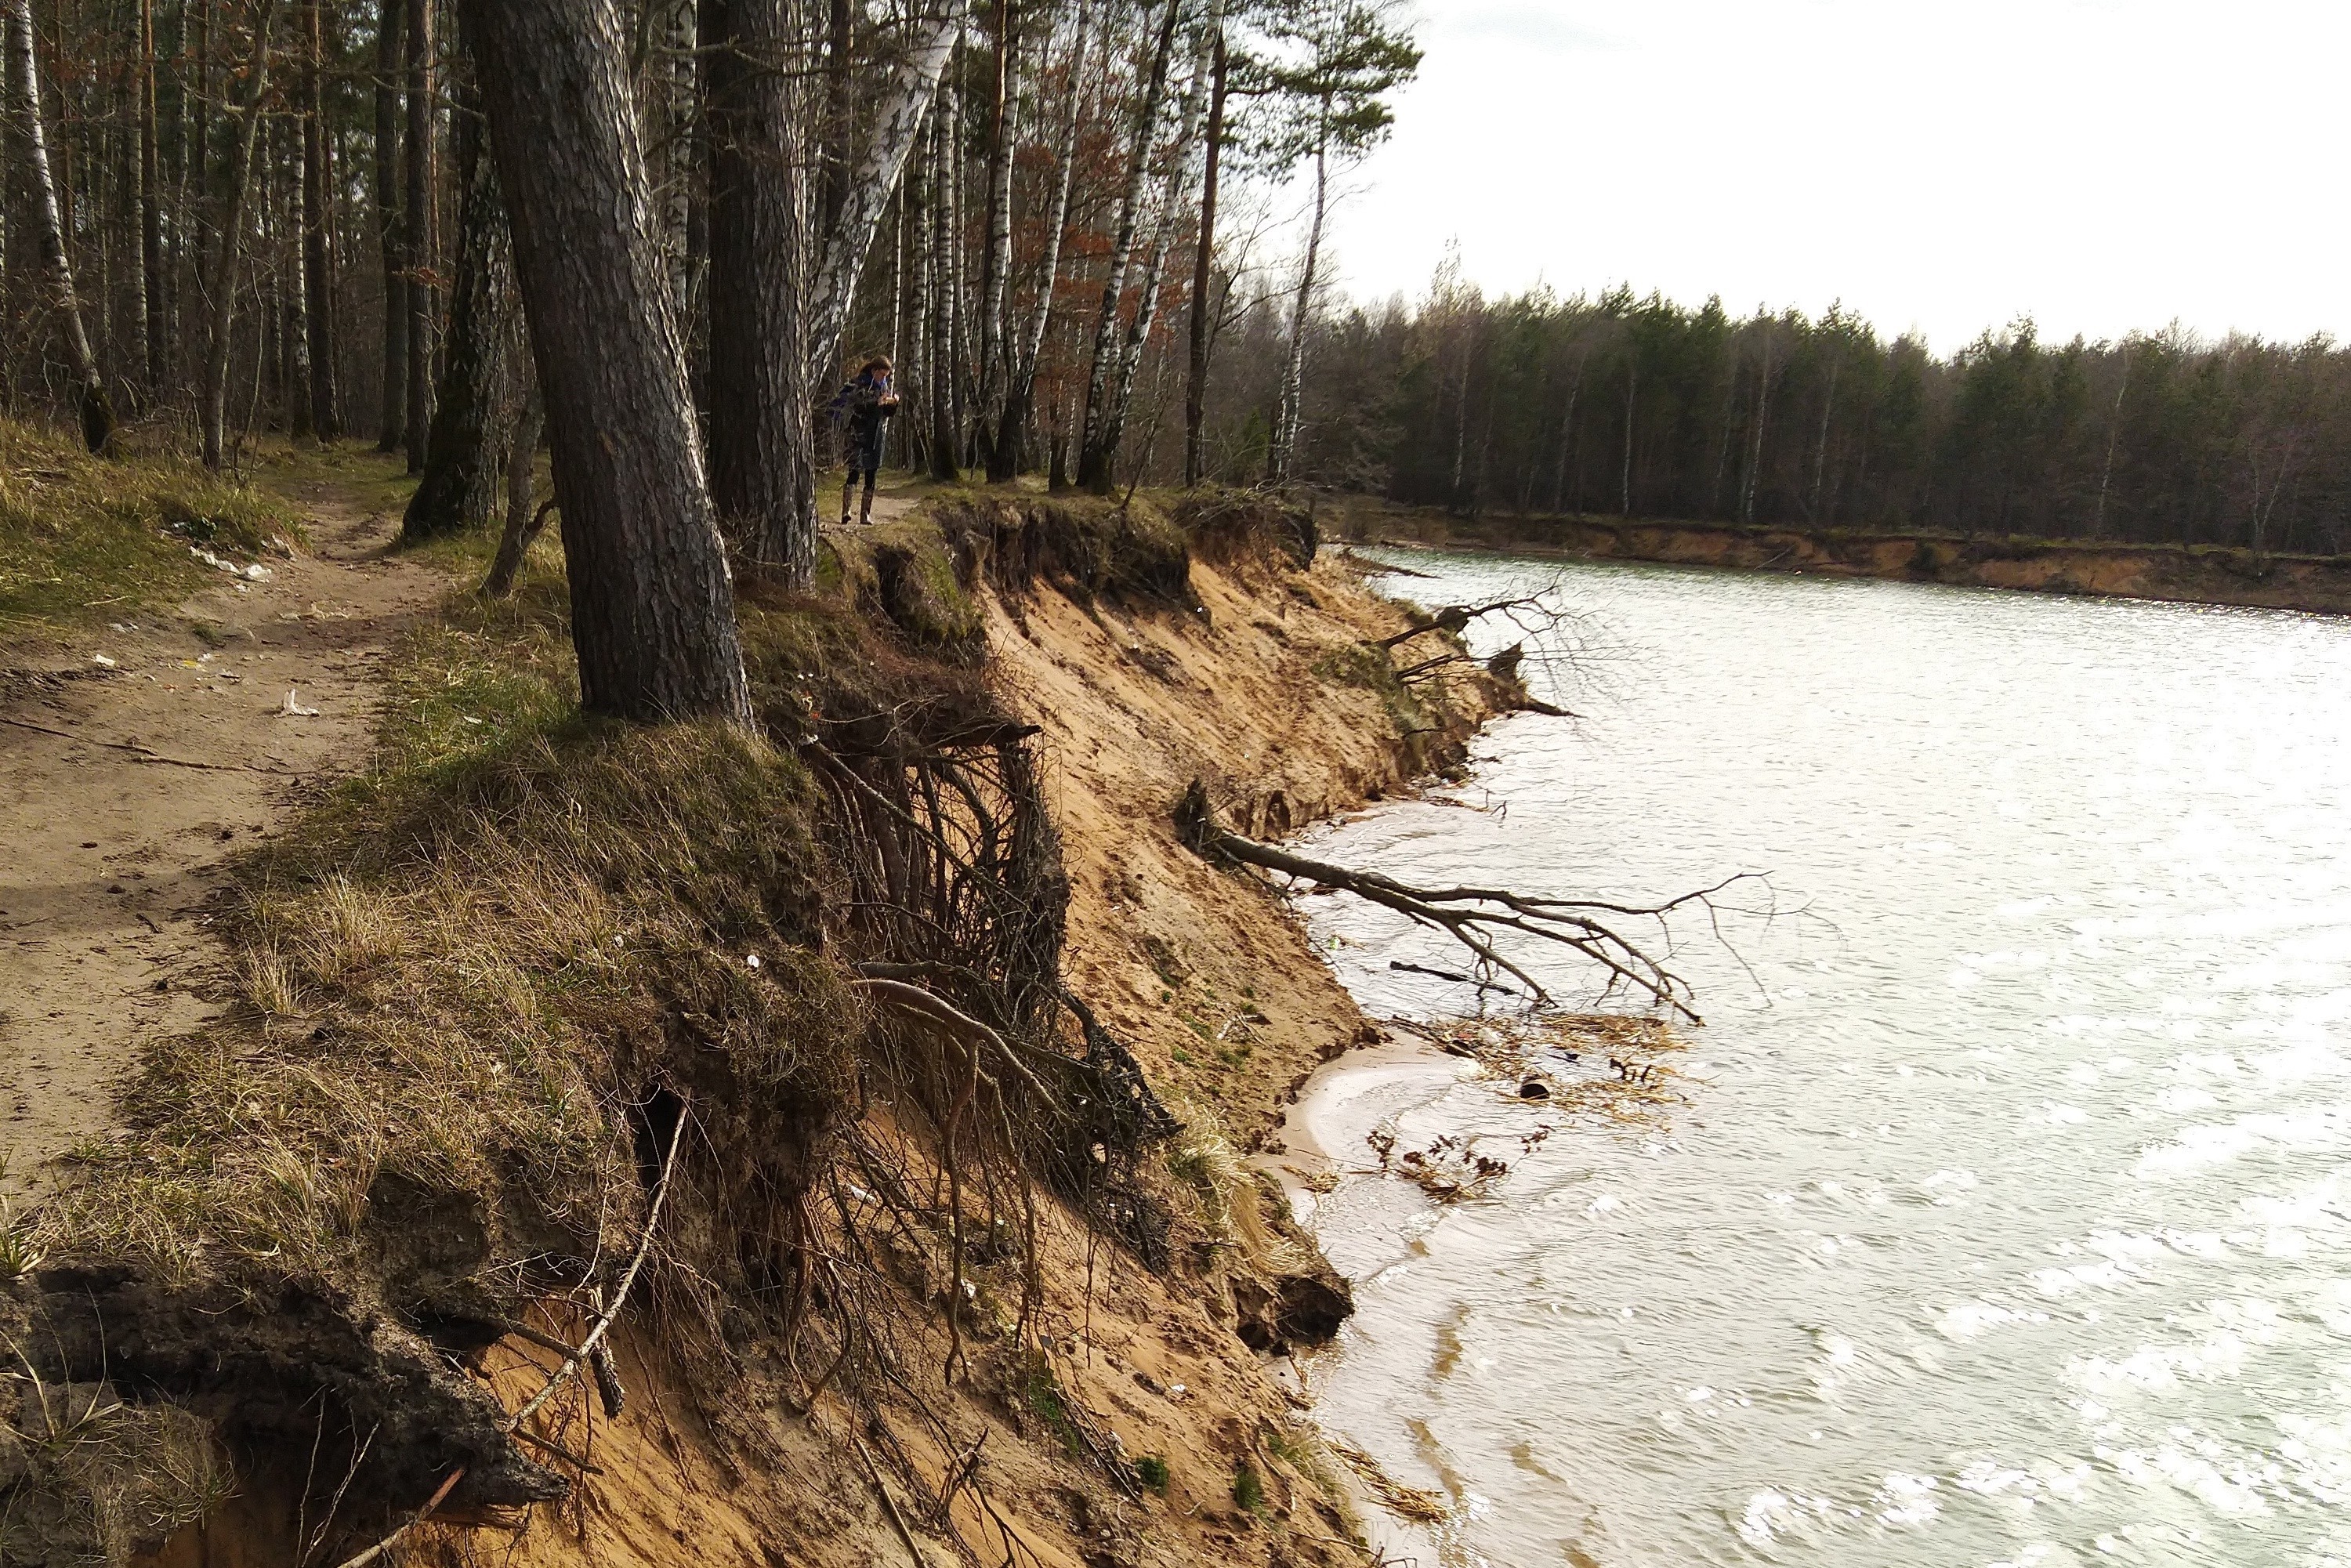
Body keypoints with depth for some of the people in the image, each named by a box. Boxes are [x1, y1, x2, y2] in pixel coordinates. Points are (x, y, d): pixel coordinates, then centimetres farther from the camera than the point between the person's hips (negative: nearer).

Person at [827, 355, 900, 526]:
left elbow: (888, 412, 16)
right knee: (855, 471, -15)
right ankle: (845, 511, -21)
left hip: (876, 436, 6)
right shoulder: (858, 385, -8)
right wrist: (876, 402, -28)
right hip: (857, 434, -6)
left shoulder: (883, 387, 12)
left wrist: (893, 403, -4)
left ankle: (865, 513, 11)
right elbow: (857, 408, -20)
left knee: (871, 473, 6)